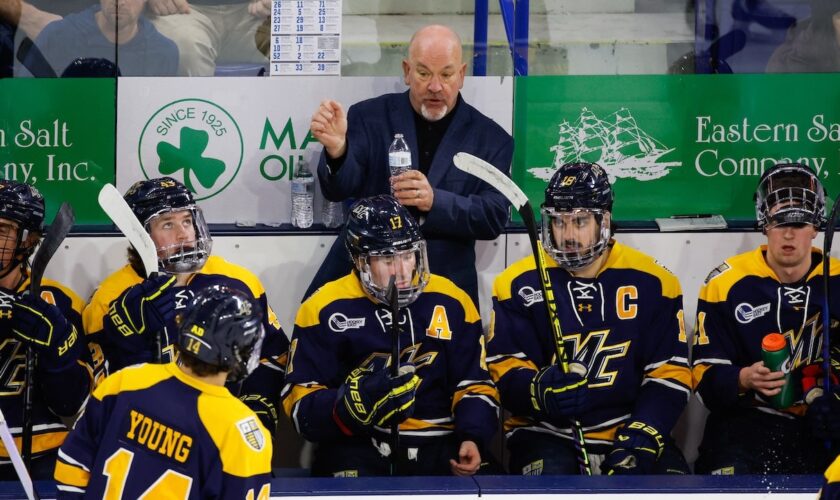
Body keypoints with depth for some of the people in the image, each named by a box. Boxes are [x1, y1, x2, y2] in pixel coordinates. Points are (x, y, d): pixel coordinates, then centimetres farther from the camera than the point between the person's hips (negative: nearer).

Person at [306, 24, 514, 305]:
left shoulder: (490, 138, 5)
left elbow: (495, 217, -3)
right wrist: (337, 150, -30)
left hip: (444, 289, 0)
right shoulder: (369, 117, 4)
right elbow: (339, 190, -7)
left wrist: (435, 201, -21)